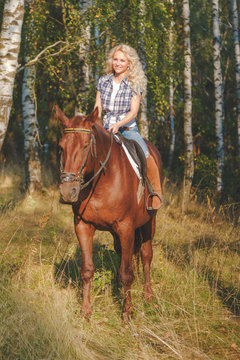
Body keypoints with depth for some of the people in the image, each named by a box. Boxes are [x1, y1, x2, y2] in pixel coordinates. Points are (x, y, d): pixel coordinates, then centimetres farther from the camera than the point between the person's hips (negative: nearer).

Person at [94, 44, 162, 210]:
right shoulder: (103, 81, 9)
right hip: (105, 130, 4)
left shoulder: (135, 84, -1)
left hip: (128, 129, -3)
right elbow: (97, 108, 11)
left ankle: (157, 194, -13)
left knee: (146, 156, -26)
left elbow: (133, 112, -8)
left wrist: (118, 124, -24)